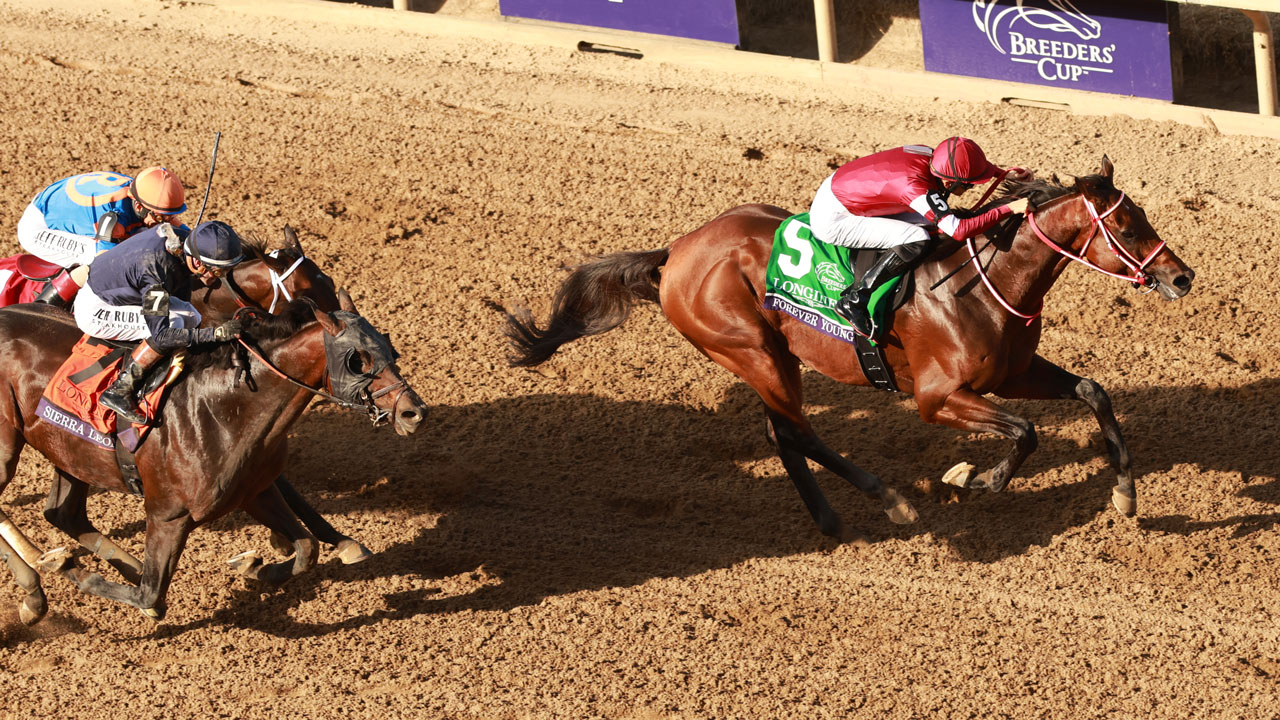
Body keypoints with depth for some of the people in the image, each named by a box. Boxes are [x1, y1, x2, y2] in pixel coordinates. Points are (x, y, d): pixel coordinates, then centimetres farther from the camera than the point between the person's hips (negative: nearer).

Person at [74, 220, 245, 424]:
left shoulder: (181, 238, -13)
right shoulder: (155, 269, -37)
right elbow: (160, 335, -34)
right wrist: (216, 334, -36)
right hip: (95, 311, -9)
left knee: (190, 318, -1)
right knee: (171, 324, -24)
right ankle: (118, 390, -16)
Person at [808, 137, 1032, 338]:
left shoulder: (929, 155, -8)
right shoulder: (915, 186, -32)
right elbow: (958, 230, -38)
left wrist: (1006, 174, 0)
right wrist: (1010, 209, -38)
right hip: (832, 220, -9)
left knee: (930, 218, 13)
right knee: (917, 239, -23)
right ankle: (854, 301, -15)